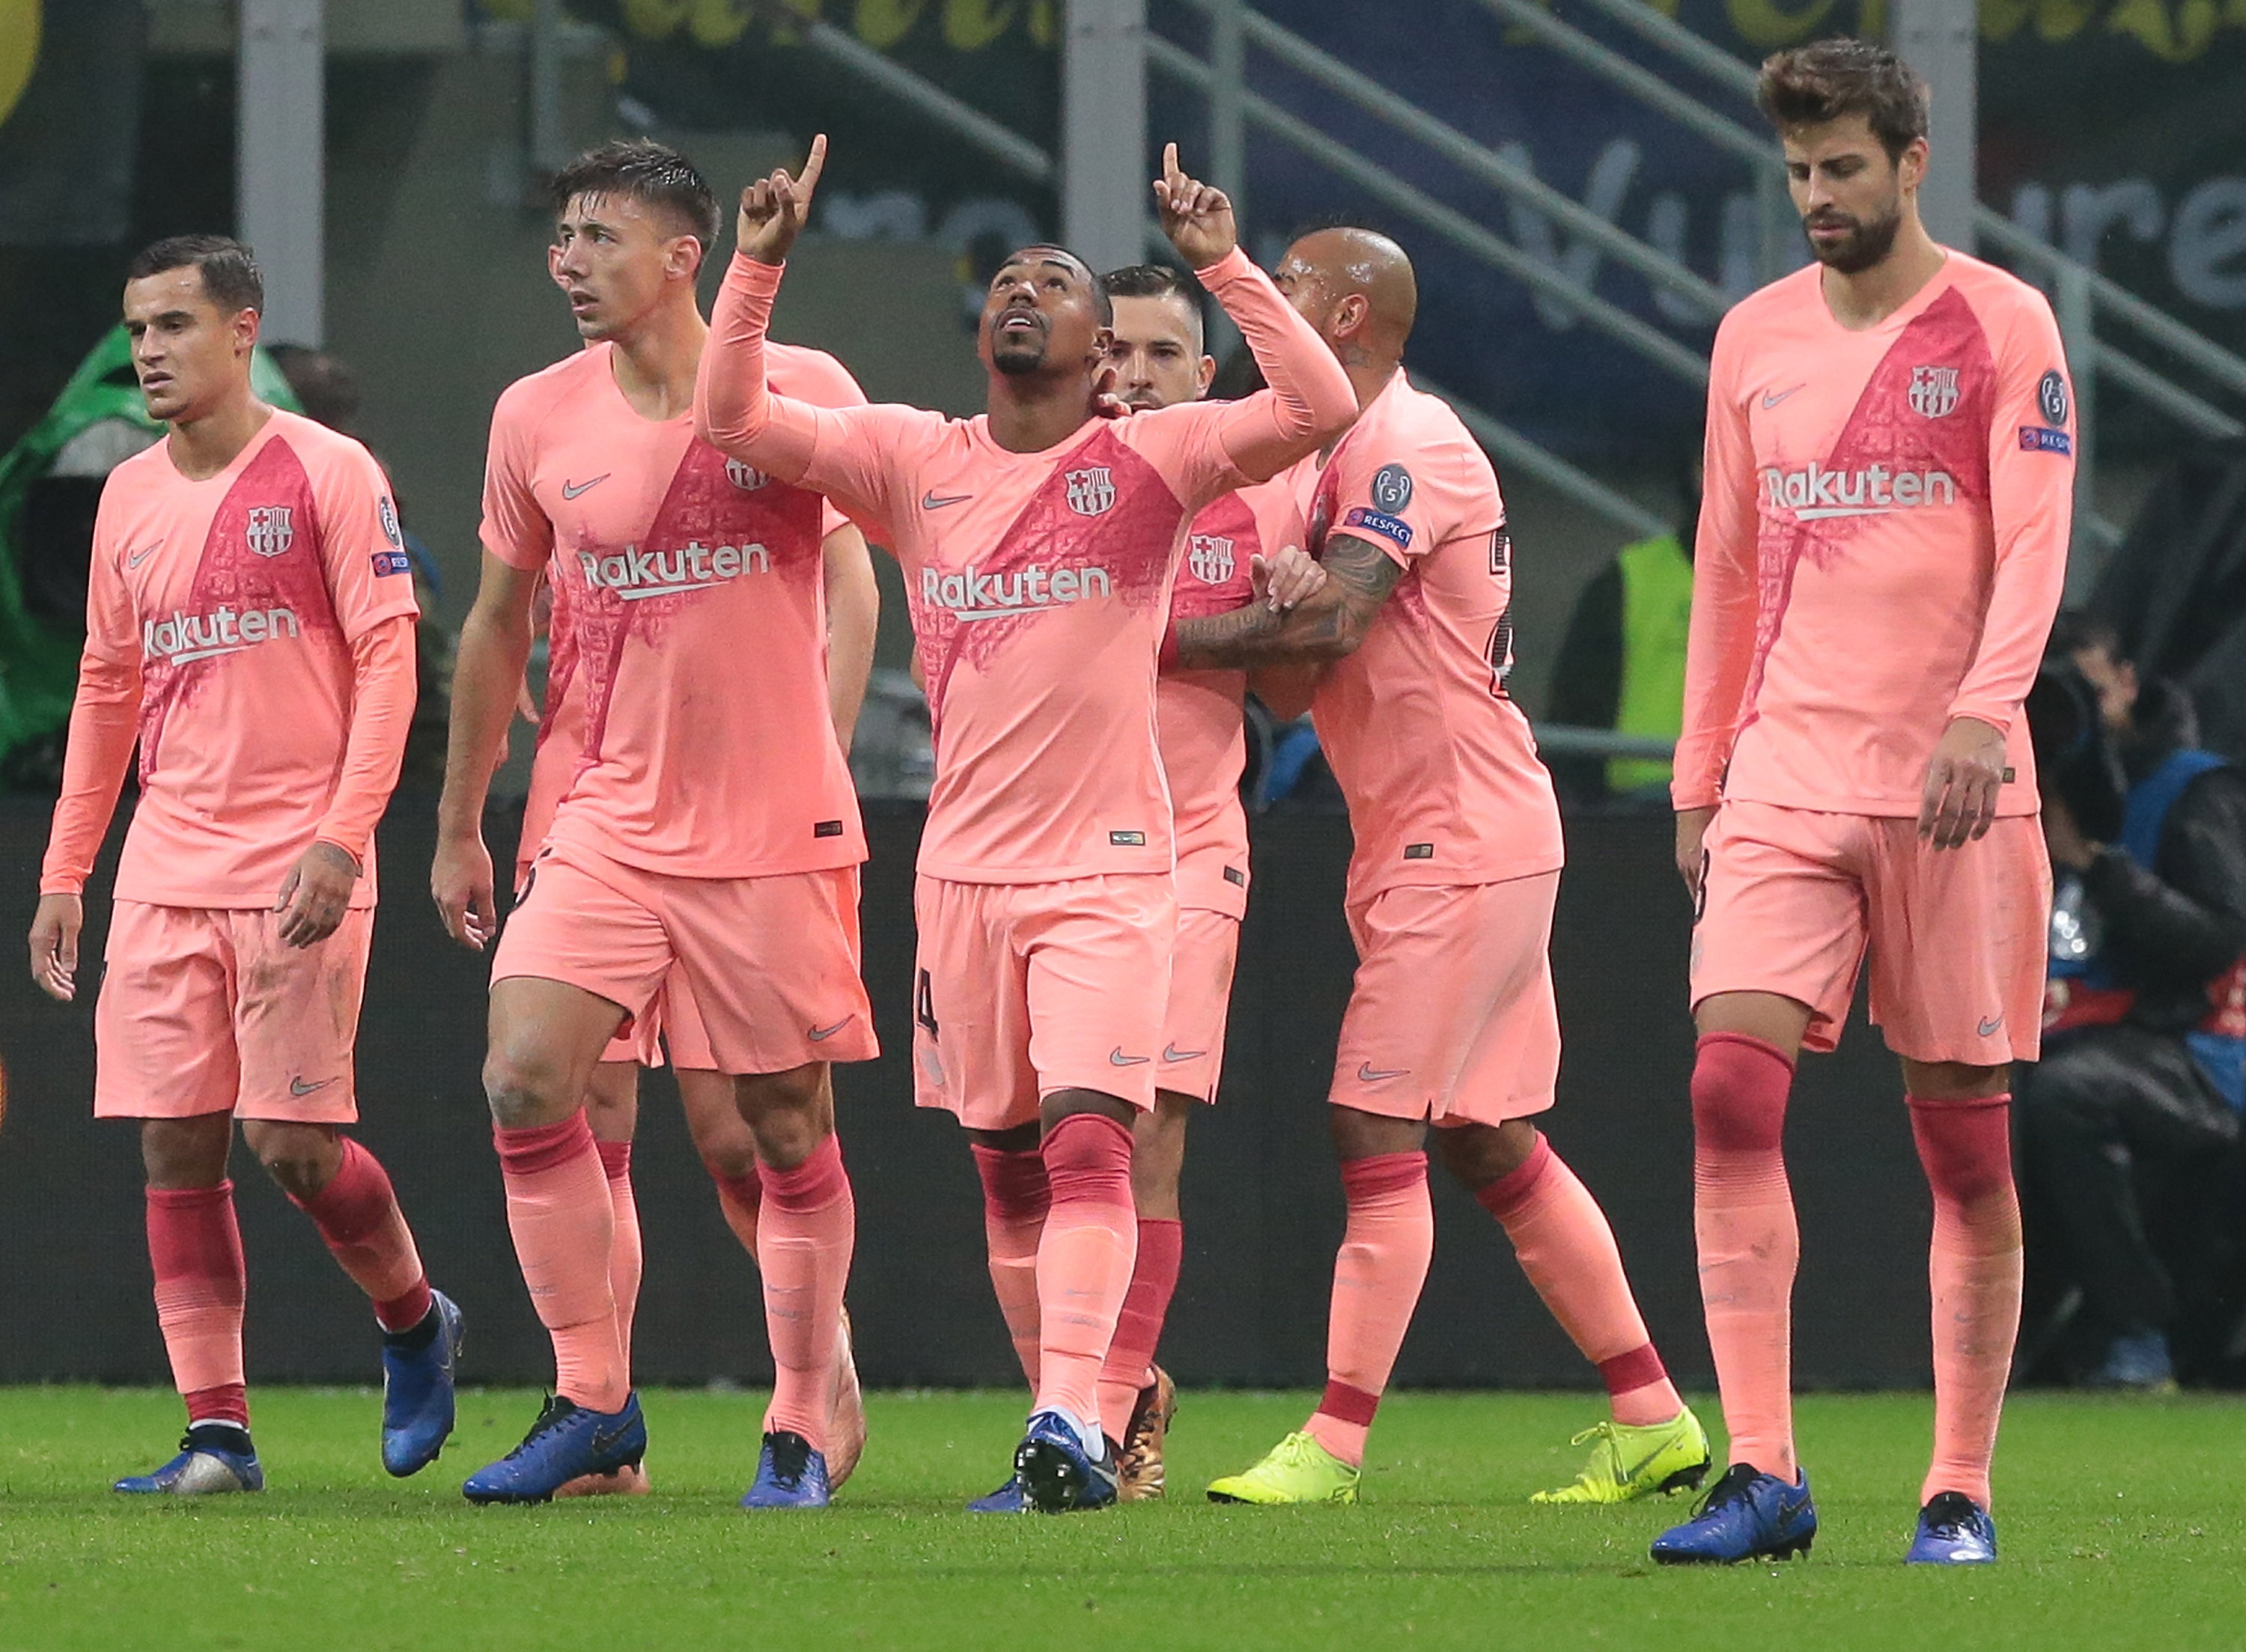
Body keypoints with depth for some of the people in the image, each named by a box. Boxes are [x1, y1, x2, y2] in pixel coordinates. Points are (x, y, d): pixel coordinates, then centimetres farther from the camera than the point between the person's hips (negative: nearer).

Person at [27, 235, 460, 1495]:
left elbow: (388, 659, -8)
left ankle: (415, 1321, 20)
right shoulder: (131, 496, 13)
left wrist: (342, 836, -17)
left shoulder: (326, 472, -5)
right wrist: (63, 873, 15)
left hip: (296, 866, -6)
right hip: (164, 870, 6)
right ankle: (217, 1431, 1)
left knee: (293, 1143, -7)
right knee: (176, 1149, -1)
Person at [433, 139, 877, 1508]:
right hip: (610, 821, 3)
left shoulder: (799, 392, -6)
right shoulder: (538, 418, 4)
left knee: (789, 1125, 1)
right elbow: (498, 622, 16)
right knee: (526, 1083, -11)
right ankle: (595, 1404, 1)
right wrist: (460, 823, 18)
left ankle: (807, 1422, 15)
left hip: (778, 828, -3)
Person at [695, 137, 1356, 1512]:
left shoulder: (1149, 461, -2)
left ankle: (1071, 1421, -27)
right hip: (964, 868, 4)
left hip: (1108, 869, -4)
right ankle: (1079, 1416, 20)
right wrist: (760, 264, -7)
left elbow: (1320, 408, -14)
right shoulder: (914, 461, 7)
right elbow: (732, 416, 3)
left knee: (1088, 1139, -18)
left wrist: (1223, 264, -19)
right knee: (1009, 1159, 9)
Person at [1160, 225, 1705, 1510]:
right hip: (1423, 842, 10)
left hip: (1460, 842, -10)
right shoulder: (1345, 451, 18)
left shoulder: (1408, 444, -14)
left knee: (1378, 1124, -11)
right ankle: (1653, 1419, 15)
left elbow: (1332, 623, -25)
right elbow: (1307, 657, 15)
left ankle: (1337, 1442, -11)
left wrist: (1156, 643, -20)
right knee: (1495, 1144, 11)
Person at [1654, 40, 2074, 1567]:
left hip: (1951, 782, -3)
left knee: (1965, 1136, 1)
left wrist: (1984, 709, -25)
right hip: (1785, 778, 4)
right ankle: (1764, 1475, -14)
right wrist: (1700, 782, 16)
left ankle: (1961, 1492, 9)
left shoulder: (2000, 325, -1)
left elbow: (2034, 541, -9)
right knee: (1732, 1087, -13)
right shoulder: (1756, 338, 12)